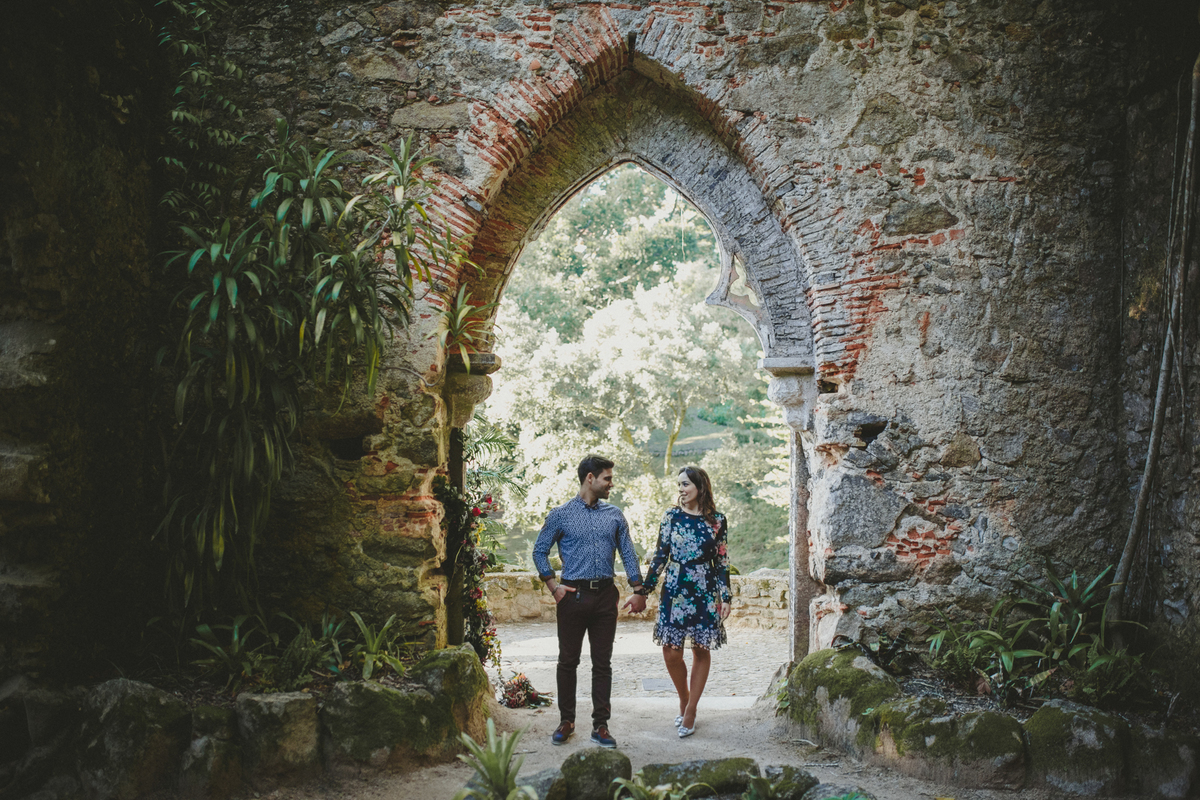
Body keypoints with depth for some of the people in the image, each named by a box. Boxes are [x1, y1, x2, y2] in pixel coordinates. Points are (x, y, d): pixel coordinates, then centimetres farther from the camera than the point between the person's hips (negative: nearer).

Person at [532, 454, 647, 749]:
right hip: (573, 595, -2)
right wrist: (553, 586, -5)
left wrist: (638, 591, 4)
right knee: (568, 660, 6)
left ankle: (600, 725, 11)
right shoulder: (561, 515, 0)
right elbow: (540, 551, 4)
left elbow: (628, 554, 12)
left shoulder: (614, 515, 9)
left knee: (603, 663, 5)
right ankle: (566, 721, 19)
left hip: (605, 595, 2)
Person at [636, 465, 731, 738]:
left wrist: (726, 597, -1)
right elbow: (660, 556, 5)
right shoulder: (672, 516, 2)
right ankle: (684, 700, 24)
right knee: (671, 652, -1)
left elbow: (721, 561, 4)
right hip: (675, 591, 1)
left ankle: (690, 711, 16)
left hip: (705, 593, -1)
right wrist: (643, 590, 3)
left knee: (702, 651, 5)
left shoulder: (717, 521, 0)